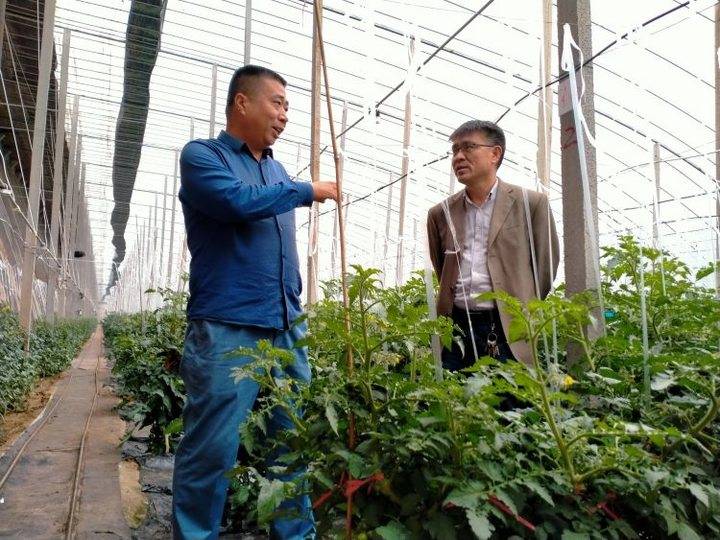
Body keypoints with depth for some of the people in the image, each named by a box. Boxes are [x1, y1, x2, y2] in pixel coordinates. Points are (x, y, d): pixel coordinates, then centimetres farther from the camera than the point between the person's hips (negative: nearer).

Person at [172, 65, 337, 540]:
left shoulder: (277, 170, 19)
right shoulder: (202, 155, 0)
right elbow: (239, 201, -21)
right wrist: (307, 191, -7)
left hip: (287, 329, 7)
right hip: (227, 329, -6)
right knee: (212, 450, -1)